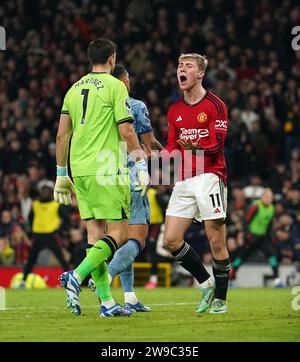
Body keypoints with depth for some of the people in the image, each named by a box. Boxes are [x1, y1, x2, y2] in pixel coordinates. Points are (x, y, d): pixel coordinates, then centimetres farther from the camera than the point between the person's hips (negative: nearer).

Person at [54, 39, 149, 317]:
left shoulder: (75, 89, 14)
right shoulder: (115, 86, -4)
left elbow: (62, 134, 13)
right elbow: (126, 132, -10)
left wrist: (61, 174, 18)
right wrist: (141, 167, -4)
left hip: (79, 169, 7)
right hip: (106, 169, -7)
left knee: (96, 234, 7)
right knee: (118, 233, -3)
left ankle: (106, 302, 4)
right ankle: (76, 276, -20)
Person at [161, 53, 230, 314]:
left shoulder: (215, 105, -2)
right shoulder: (174, 111, 17)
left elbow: (216, 146, -11)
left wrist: (195, 147, -29)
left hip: (210, 177, -6)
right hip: (183, 181, 6)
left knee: (216, 243, -6)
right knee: (171, 240, -3)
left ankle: (220, 299, 7)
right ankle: (207, 284, 13)